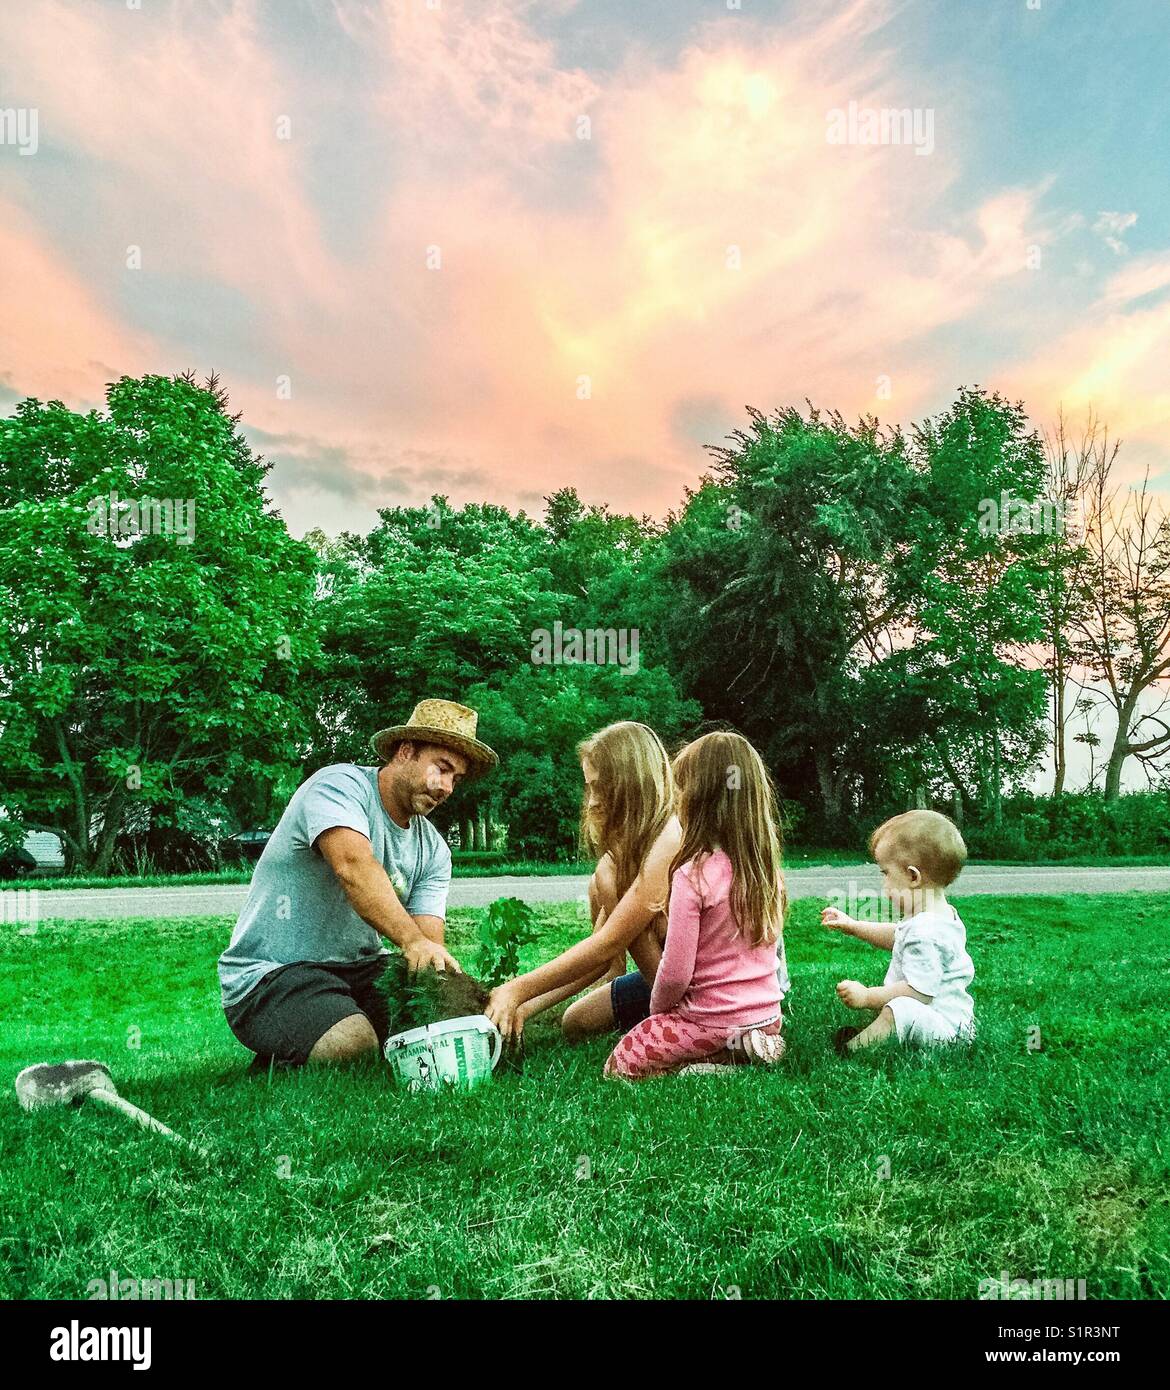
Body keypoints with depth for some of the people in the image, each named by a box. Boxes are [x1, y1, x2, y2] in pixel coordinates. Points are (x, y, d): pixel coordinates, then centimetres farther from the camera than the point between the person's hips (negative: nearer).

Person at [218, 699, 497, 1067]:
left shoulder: (433, 850, 7)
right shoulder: (339, 785, -13)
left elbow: (429, 939, -4)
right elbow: (353, 865, -33)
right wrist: (412, 940, -46)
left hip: (361, 969, 7)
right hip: (270, 975, -7)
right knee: (356, 1046, -32)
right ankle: (284, 1062, -1)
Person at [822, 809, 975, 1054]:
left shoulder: (926, 932, -26)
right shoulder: (939, 915, 11)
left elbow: (920, 992, -29)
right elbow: (895, 937, 29)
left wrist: (867, 998, -21)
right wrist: (853, 926, 24)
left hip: (945, 1027, -12)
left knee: (899, 1010, -36)